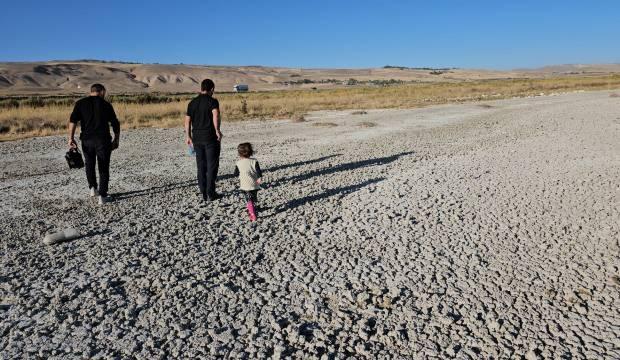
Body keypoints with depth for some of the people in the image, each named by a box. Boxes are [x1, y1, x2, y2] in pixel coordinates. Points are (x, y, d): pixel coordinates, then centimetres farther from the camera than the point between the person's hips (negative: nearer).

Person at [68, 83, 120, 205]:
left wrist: (71, 137, -4)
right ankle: (102, 196, 2)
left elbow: (73, 120, -4)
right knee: (103, 168, 5)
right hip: (103, 140, -1)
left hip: (87, 139, 2)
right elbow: (115, 124, 6)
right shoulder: (106, 105, 6)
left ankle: (93, 188, 26)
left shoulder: (80, 103, 7)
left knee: (89, 164, 24)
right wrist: (116, 140, 16)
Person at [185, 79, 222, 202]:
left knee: (201, 166, 11)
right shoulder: (212, 101, -6)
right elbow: (216, 115, -25)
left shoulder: (192, 102, 10)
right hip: (211, 138, -5)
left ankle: (204, 194, 13)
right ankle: (210, 193, 3)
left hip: (197, 138, 5)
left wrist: (188, 136, 17)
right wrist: (217, 130, -25)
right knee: (212, 165, 3)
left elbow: (187, 121, 10)